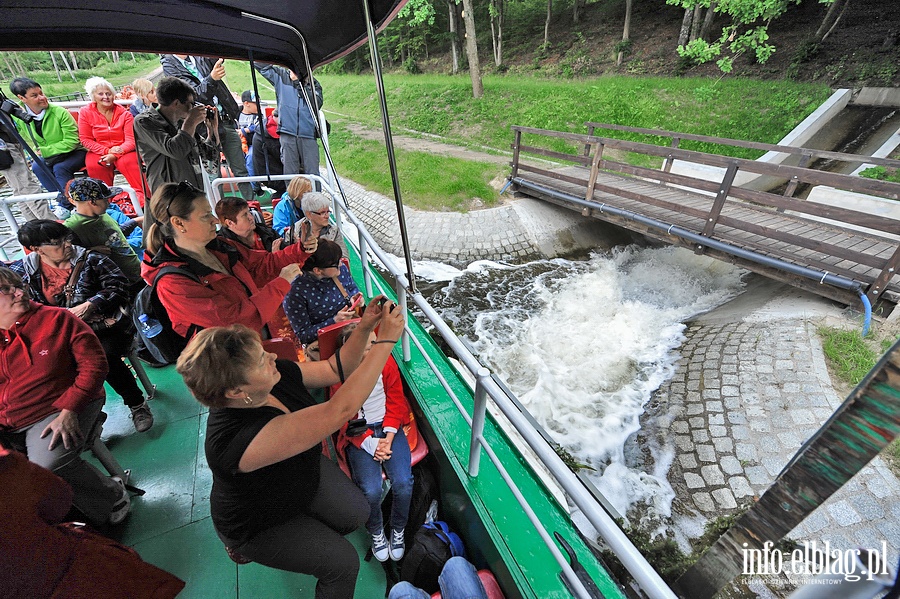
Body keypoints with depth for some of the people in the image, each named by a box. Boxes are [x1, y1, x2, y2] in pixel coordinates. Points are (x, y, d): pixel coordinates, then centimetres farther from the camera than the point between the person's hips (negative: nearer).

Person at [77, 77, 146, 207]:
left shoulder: (124, 113, 1)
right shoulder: (85, 113, 4)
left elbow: (131, 140, -6)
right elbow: (85, 139, 1)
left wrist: (114, 155, -21)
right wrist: (107, 151, -16)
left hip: (123, 151, -1)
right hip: (99, 152, 2)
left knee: (128, 162, -34)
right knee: (94, 166, -29)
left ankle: (143, 196, -32)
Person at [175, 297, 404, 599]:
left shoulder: (277, 375, -23)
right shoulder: (240, 439, -43)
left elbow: (336, 369, -12)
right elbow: (340, 410, -49)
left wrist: (364, 328, -30)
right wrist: (386, 340, -47)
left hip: (305, 470, 6)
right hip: (259, 524, -6)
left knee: (357, 513, 1)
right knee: (343, 563, -2)